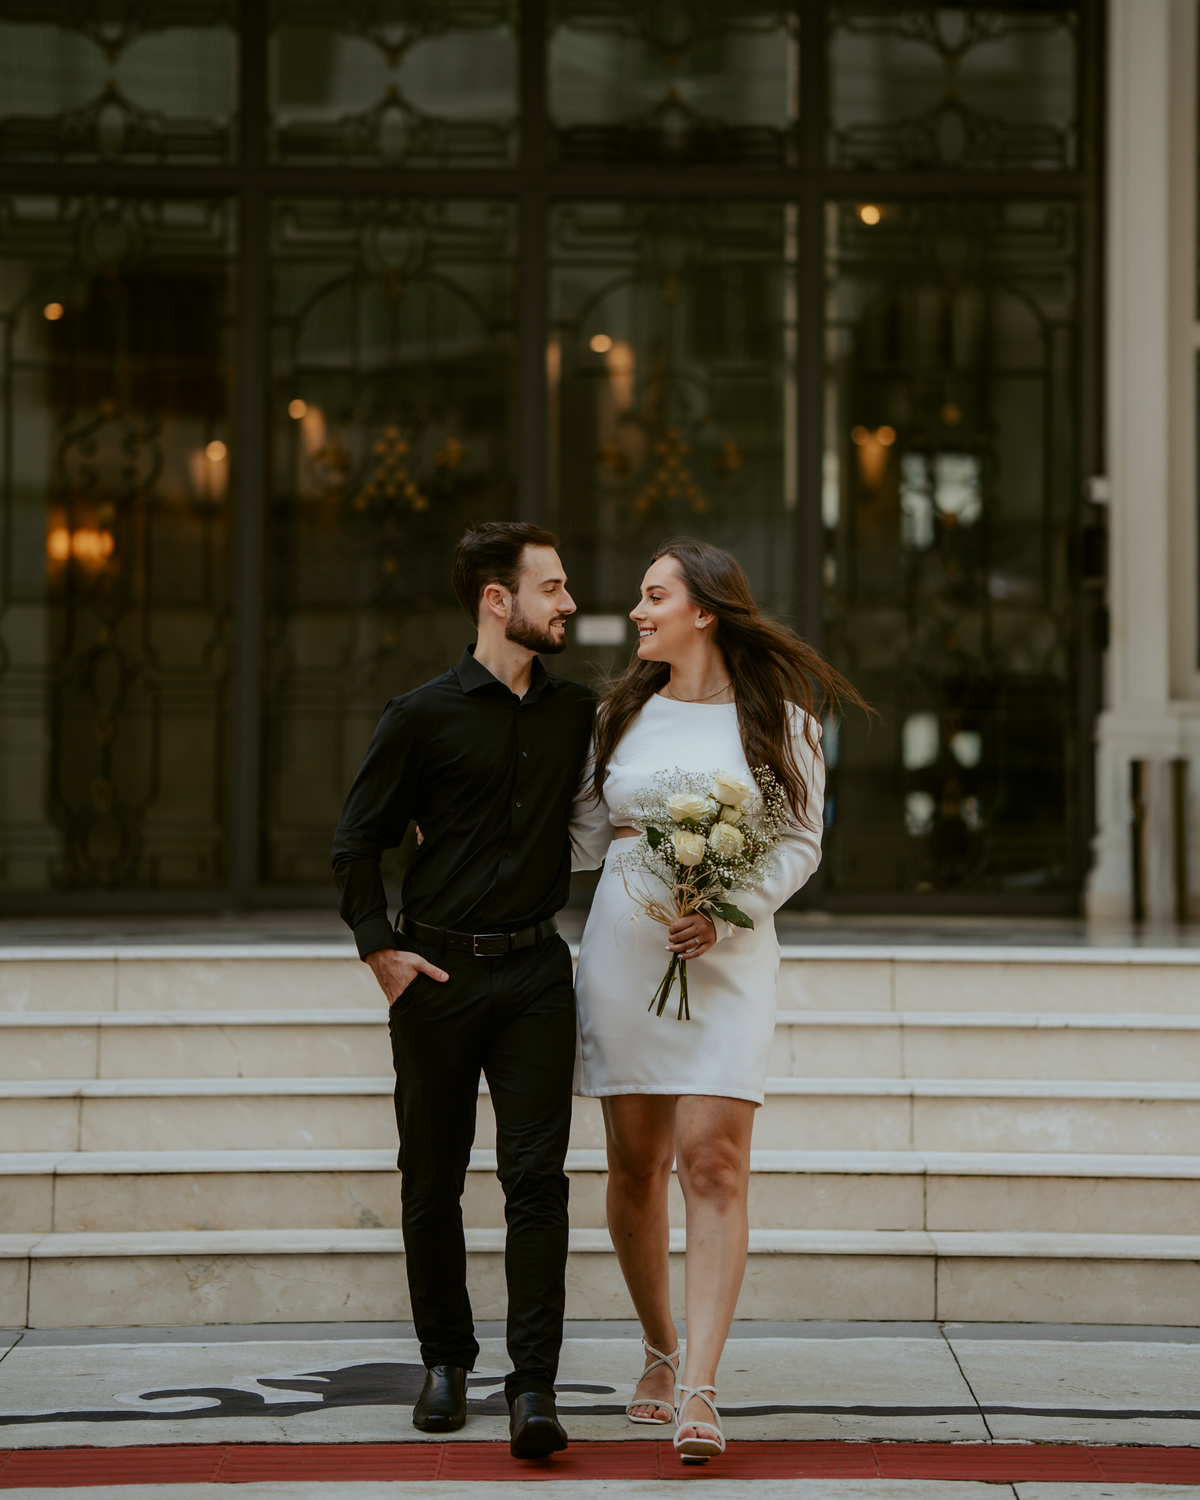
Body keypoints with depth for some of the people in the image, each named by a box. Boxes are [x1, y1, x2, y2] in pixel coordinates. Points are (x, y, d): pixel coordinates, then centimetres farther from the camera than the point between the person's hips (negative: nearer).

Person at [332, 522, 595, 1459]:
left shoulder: (580, 713, 9)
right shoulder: (424, 716, -3)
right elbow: (359, 841, 3)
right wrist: (380, 949, -6)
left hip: (537, 970, 2)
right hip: (438, 973, -2)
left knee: (537, 1175, -8)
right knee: (433, 1179, 6)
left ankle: (535, 1389, -10)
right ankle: (447, 1362, 23)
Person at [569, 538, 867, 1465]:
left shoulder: (777, 720, 1)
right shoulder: (622, 716, 11)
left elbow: (802, 842, 1)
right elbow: (586, 838, 16)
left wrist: (728, 910, -13)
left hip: (727, 959, -3)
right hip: (622, 952, 4)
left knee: (714, 1162, -13)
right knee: (636, 1165, 6)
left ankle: (699, 1391, -16)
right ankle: (660, 1350, 26)